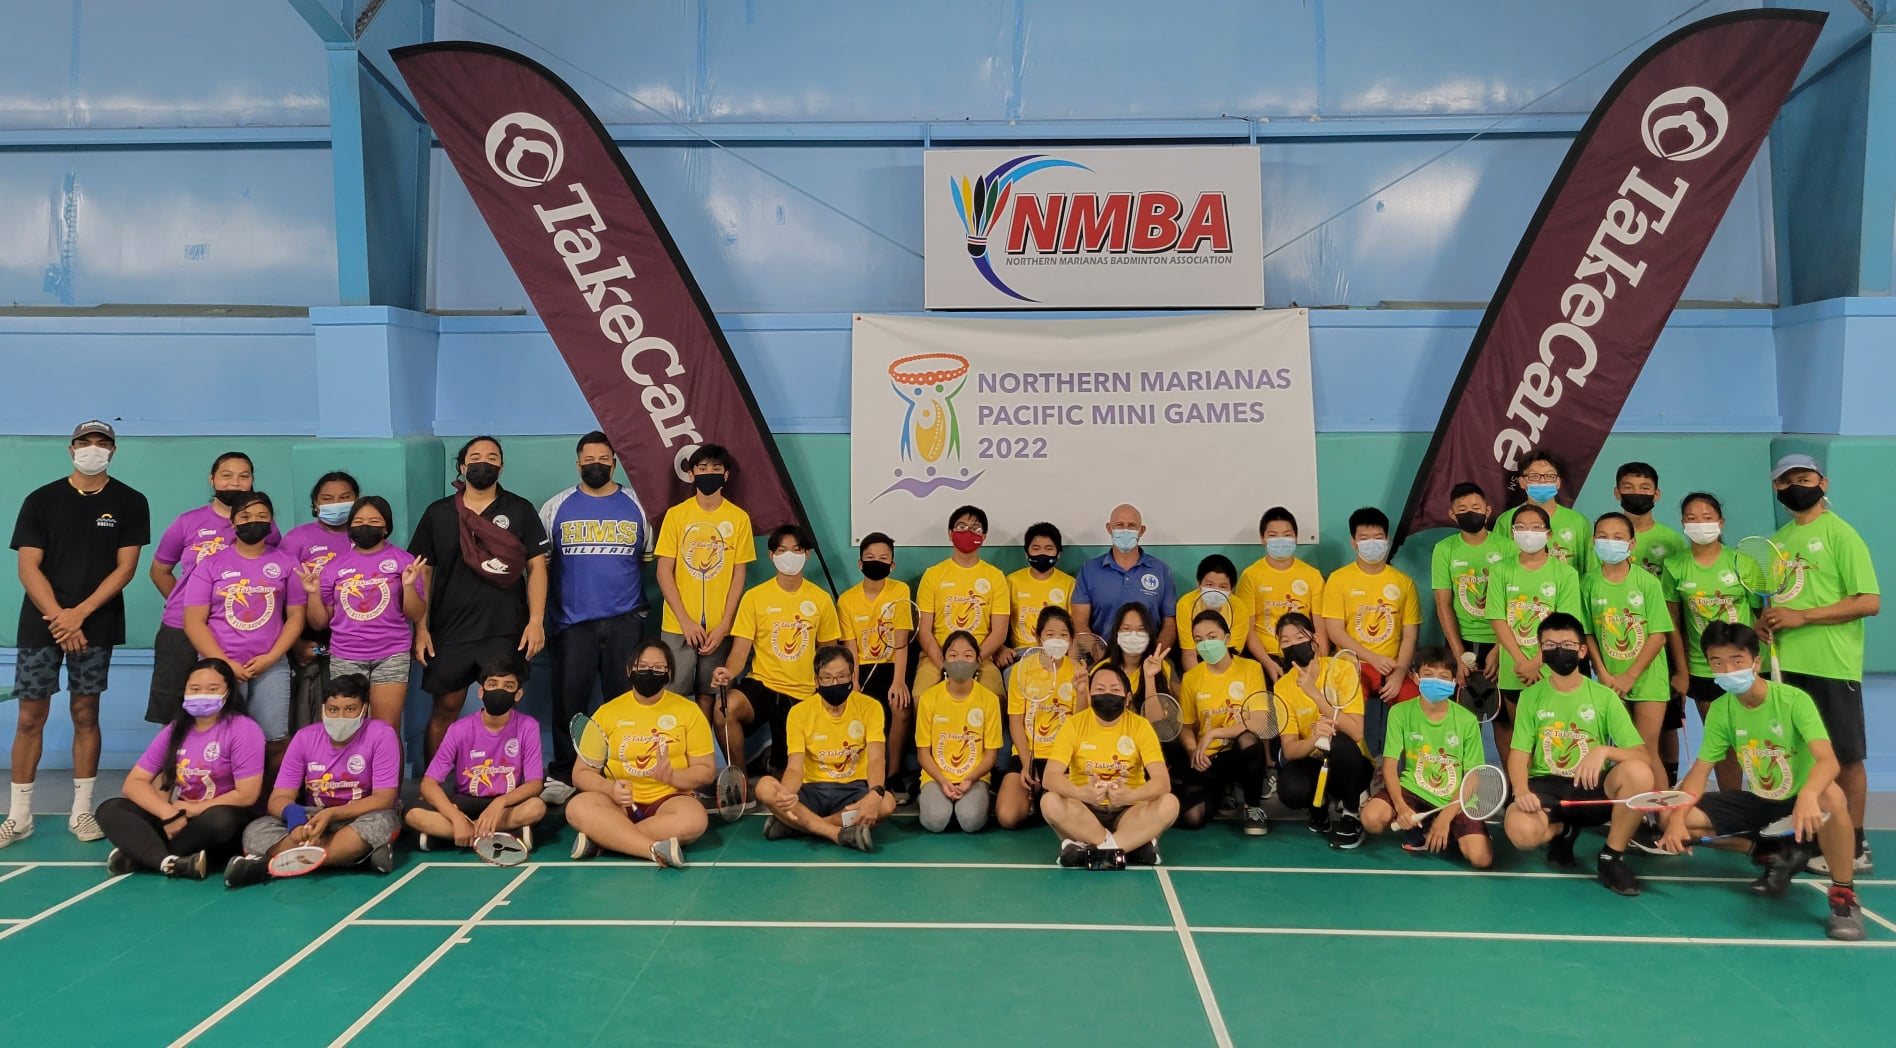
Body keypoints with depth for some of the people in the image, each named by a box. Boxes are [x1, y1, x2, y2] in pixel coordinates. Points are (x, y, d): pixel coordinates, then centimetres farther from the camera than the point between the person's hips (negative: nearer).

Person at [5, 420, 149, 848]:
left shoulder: (130, 503, 2)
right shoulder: (42, 500, 3)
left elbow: (125, 568, -3)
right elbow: (28, 568, -3)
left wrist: (79, 613, -12)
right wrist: (57, 617, -13)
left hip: (96, 624, 0)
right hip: (41, 621, 1)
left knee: (85, 713, 3)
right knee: (30, 716, 0)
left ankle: (82, 811, 10)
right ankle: (19, 816, 8)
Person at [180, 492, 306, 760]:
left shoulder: (286, 563, 7)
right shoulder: (211, 564, 4)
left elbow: (296, 616, 5)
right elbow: (194, 622, -1)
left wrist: (270, 657, -8)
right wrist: (225, 663, -11)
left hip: (271, 666, 0)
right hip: (219, 666, 0)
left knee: (275, 739, -5)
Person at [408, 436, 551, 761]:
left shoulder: (520, 511, 4)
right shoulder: (437, 513, 7)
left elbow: (536, 566, 1)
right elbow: (423, 572, 7)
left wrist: (536, 620, -9)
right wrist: (420, 628, 1)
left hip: (506, 631, -1)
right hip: (450, 631, 1)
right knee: (445, 707, 5)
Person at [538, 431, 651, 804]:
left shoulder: (637, 505, 7)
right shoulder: (556, 507, 6)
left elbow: (652, 555, 15)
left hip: (625, 620, 0)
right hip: (572, 621, 0)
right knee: (568, 700, 2)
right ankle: (562, 776, 12)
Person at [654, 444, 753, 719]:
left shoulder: (739, 518, 0)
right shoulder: (676, 515, -1)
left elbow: (739, 575, 2)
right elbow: (663, 571, -1)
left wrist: (724, 625, -5)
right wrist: (685, 620, -9)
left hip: (719, 627, 0)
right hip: (678, 624, 0)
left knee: (707, 694, 7)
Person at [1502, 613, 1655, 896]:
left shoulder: (1604, 696, 0)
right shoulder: (1531, 696, 4)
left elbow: (1641, 754, -7)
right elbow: (1519, 754, 0)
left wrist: (1604, 751, -29)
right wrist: (1521, 791, -22)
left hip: (1592, 788, 0)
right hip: (1545, 787, 0)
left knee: (1639, 772, -33)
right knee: (1520, 831, -34)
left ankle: (1612, 858, -10)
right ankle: (1563, 831, 7)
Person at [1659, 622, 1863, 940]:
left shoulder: (1793, 699, -20)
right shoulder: (1720, 710, -6)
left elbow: (1828, 760, -34)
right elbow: (1700, 771, -5)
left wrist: (1808, 795, -57)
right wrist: (1677, 818, -23)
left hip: (1801, 801, -5)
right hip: (1758, 801, 5)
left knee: (1831, 796, -41)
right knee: (1671, 816, -12)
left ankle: (1844, 896, -21)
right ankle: (1775, 854, 4)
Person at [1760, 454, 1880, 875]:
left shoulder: (1839, 533, -6)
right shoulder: (1778, 539, 15)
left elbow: (1870, 601, -12)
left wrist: (1802, 617, -18)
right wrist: (1764, 620, 2)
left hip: (1832, 666, -6)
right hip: (1786, 664, 6)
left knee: (1844, 757, 2)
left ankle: (1853, 848, 10)